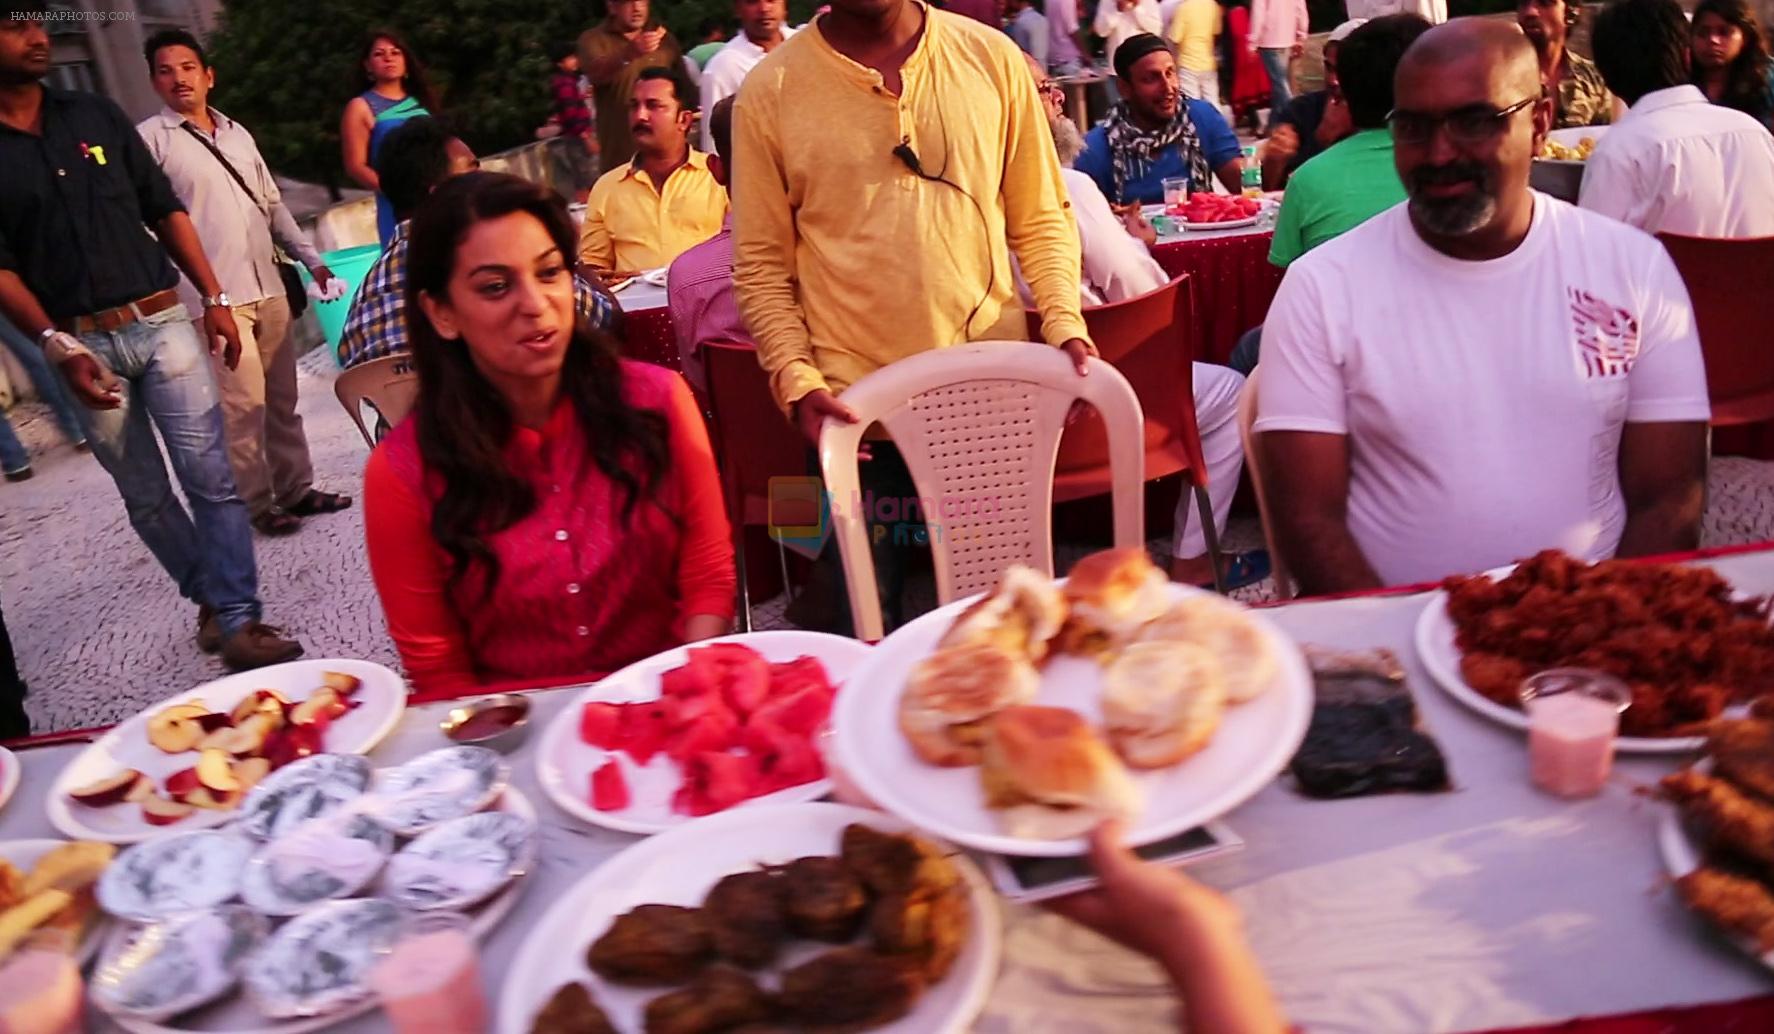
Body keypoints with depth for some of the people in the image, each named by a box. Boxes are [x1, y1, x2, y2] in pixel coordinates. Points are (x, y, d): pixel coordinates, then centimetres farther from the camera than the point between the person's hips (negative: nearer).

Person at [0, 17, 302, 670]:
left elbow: (165, 212, 11)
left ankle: (237, 621, -4)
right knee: (145, 497, 7)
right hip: (83, 342, -1)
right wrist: (57, 346, -14)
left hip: (161, 322, 1)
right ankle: (212, 600, 22)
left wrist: (214, 298, 6)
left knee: (210, 477, -7)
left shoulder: (97, 117, 8)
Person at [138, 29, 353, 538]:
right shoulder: (149, 138, -2)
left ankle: (296, 489, 21)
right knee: (243, 404, -6)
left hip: (269, 288, 6)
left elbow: (274, 206, 21)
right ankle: (258, 504, 5)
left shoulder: (238, 134, 16)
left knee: (282, 397, 11)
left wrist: (311, 259, 13)